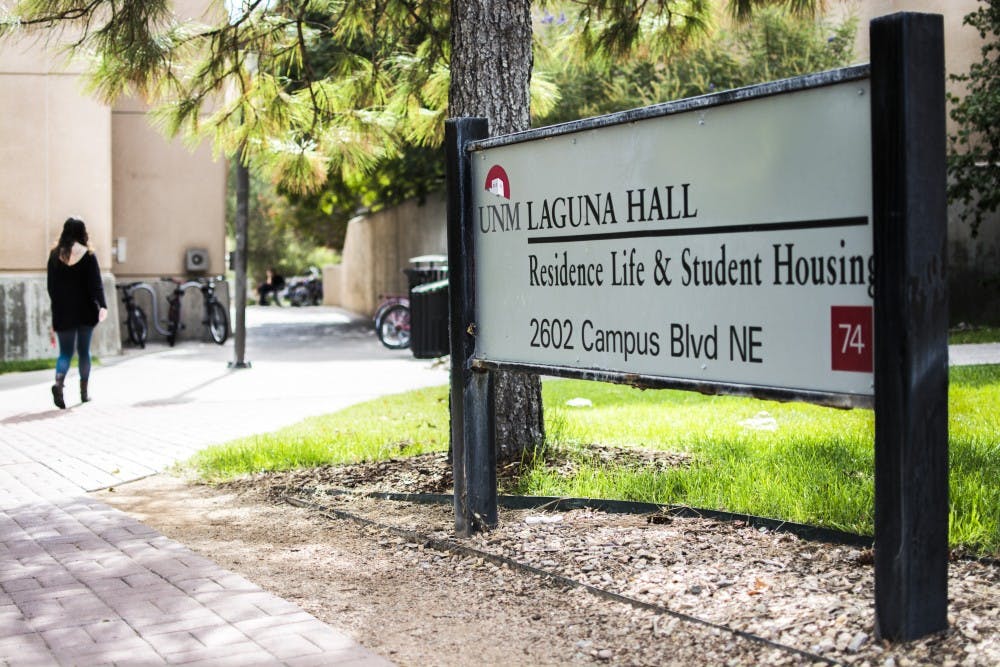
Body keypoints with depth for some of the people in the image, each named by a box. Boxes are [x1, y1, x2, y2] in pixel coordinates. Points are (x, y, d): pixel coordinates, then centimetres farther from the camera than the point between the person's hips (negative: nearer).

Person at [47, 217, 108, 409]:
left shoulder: (55, 255, 3)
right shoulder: (88, 255, -5)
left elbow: (51, 287, 8)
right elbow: (96, 284, -14)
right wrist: (102, 306, -20)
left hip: (62, 313, 2)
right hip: (85, 312, -1)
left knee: (65, 352, 5)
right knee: (84, 350, 11)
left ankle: (58, 383, -22)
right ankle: (84, 392, 17)